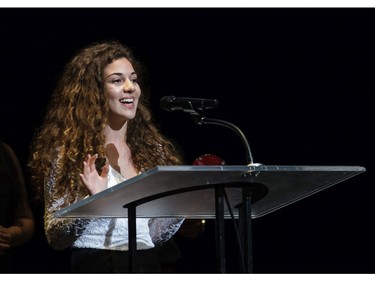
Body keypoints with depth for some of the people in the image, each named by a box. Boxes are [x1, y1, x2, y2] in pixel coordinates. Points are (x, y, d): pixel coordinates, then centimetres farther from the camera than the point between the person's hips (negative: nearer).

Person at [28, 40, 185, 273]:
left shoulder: (155, 149, 8)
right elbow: (56, 237, -8)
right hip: (96, 270, -4)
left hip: (148, 269, 4)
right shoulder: (68, 151, -4)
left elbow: (154, 236, 10)